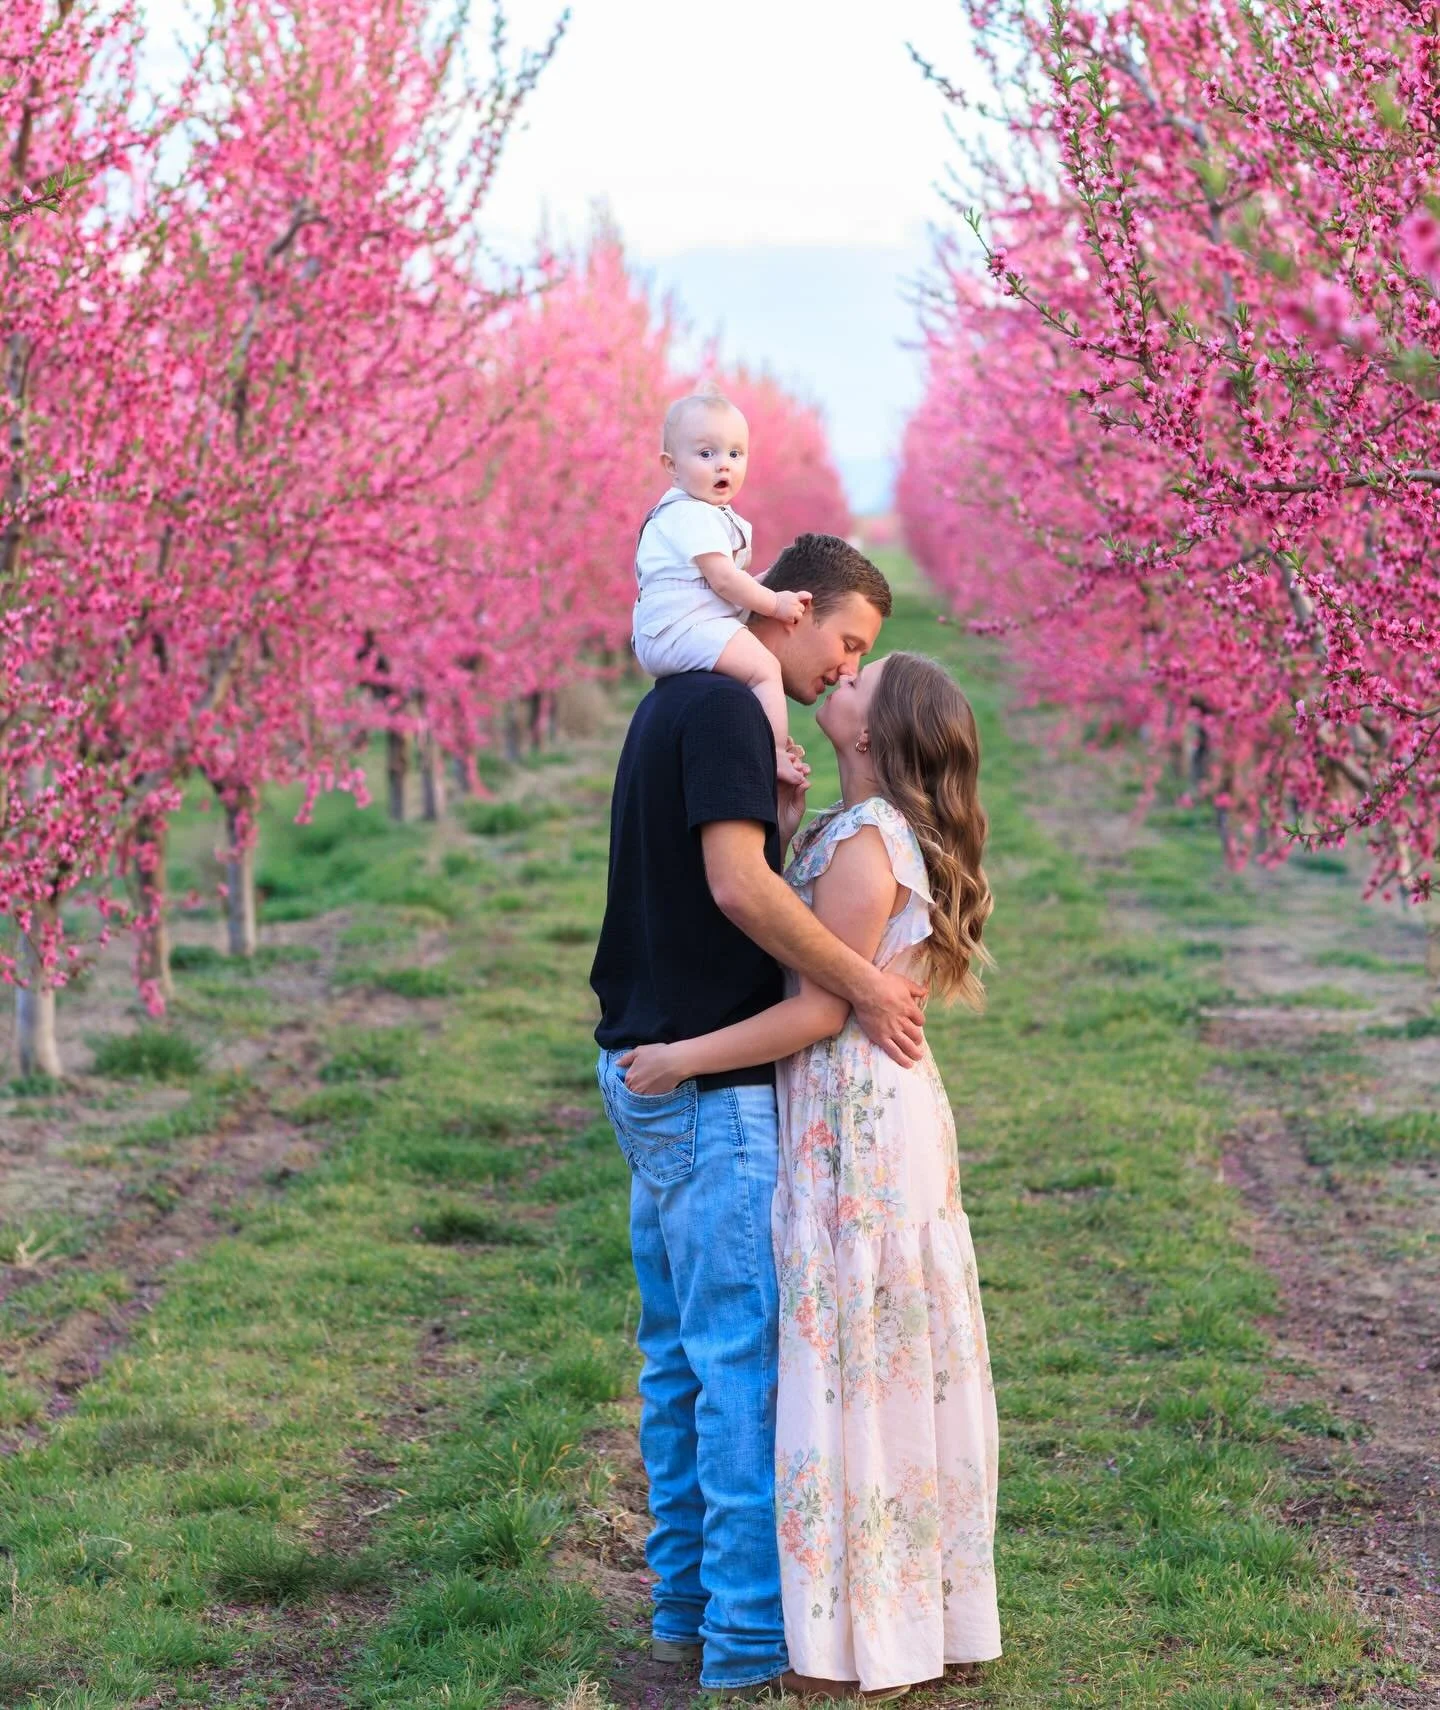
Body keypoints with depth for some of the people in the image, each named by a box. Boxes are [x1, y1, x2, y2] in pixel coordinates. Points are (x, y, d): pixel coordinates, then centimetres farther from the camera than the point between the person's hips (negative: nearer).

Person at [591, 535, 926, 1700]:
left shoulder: (677, 704, 16)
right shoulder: (726, 708, -15)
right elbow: (740, 889, -25)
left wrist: (778, 818, 2)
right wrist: (863, 983, -19)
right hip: (709, 1082, -10)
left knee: (681, 1352, 15)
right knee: (746, 1351, -5)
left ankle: (686, 1602, 24)